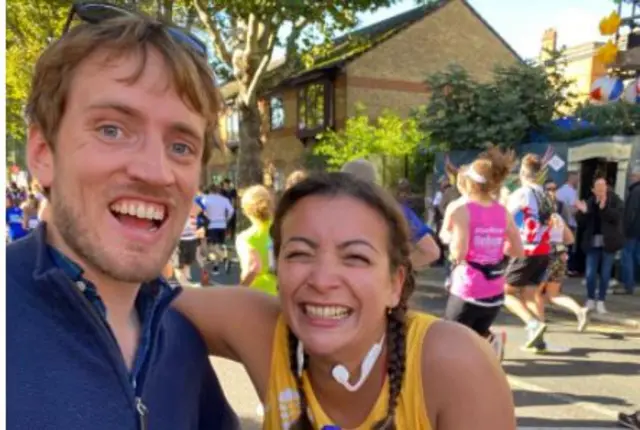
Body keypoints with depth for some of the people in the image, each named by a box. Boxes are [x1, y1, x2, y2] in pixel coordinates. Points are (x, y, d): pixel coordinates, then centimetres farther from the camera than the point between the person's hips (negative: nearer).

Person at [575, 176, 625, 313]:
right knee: (590, 273, 2)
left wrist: (604, 207, -31)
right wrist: (582, 212, -17)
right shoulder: (590, 202, 4)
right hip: (593, 243, 2)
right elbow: (581, 223, 1)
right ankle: (590, 300, 18)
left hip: (608, 242, -2)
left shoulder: (615, 200, -3)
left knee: (605, 274, 5)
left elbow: (617, 217, -19)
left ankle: (601, 301, 16)